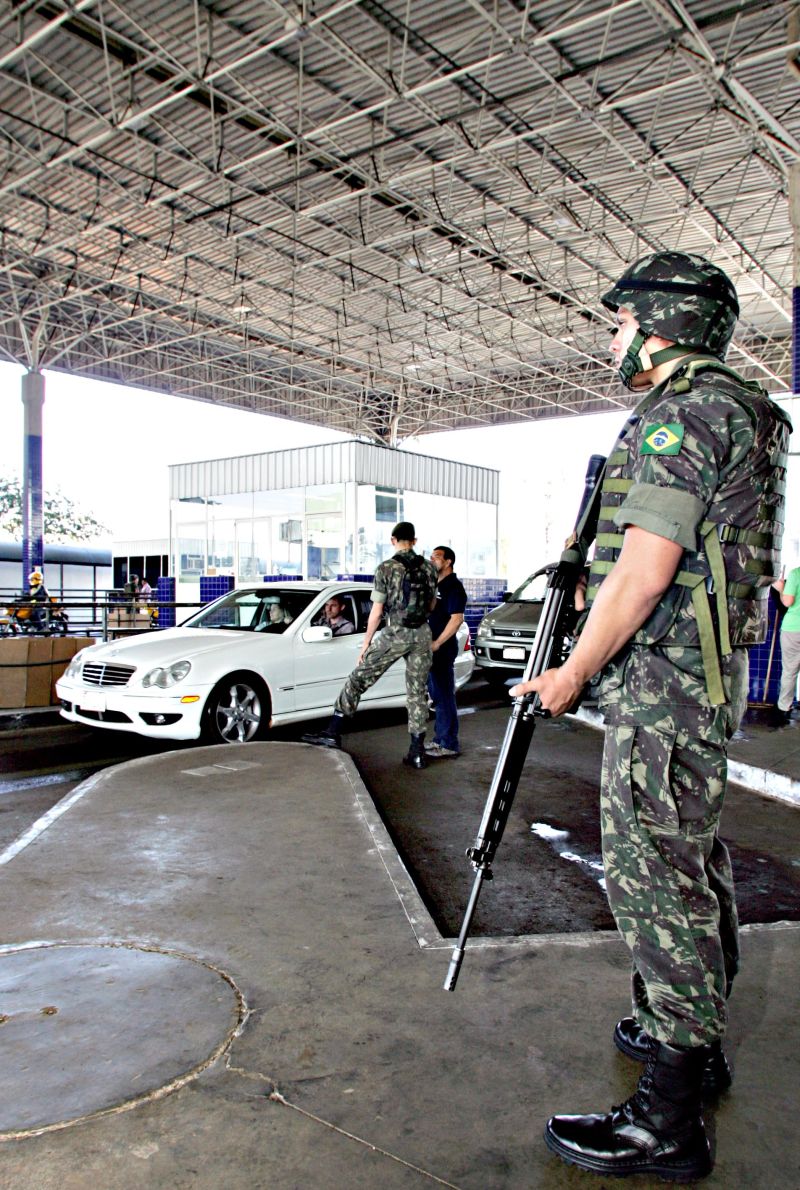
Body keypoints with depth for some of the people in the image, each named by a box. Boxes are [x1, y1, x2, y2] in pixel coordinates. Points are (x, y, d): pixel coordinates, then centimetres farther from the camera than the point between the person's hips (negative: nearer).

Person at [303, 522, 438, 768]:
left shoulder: (386, 569, -7)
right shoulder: (428, 568, 5)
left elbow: (376, 612, -8)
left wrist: (366, 642, 0)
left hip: (394, 634, -4)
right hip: (422, 635, 4)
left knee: (358, 679, 6)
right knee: (418, 692, 9)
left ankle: (333, 733, 6)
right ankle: (417, 752, 10)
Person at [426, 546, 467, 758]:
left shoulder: (453, 587, -12)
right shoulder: (437, 585, 17)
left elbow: (457, 619, -20)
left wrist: (437, 643, -20)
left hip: (443, 649, -9)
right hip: (432, 648, 10)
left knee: (444, 696, -6)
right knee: (437, 695, 15)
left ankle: (449, 744, 0)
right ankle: (440, 738, 25)